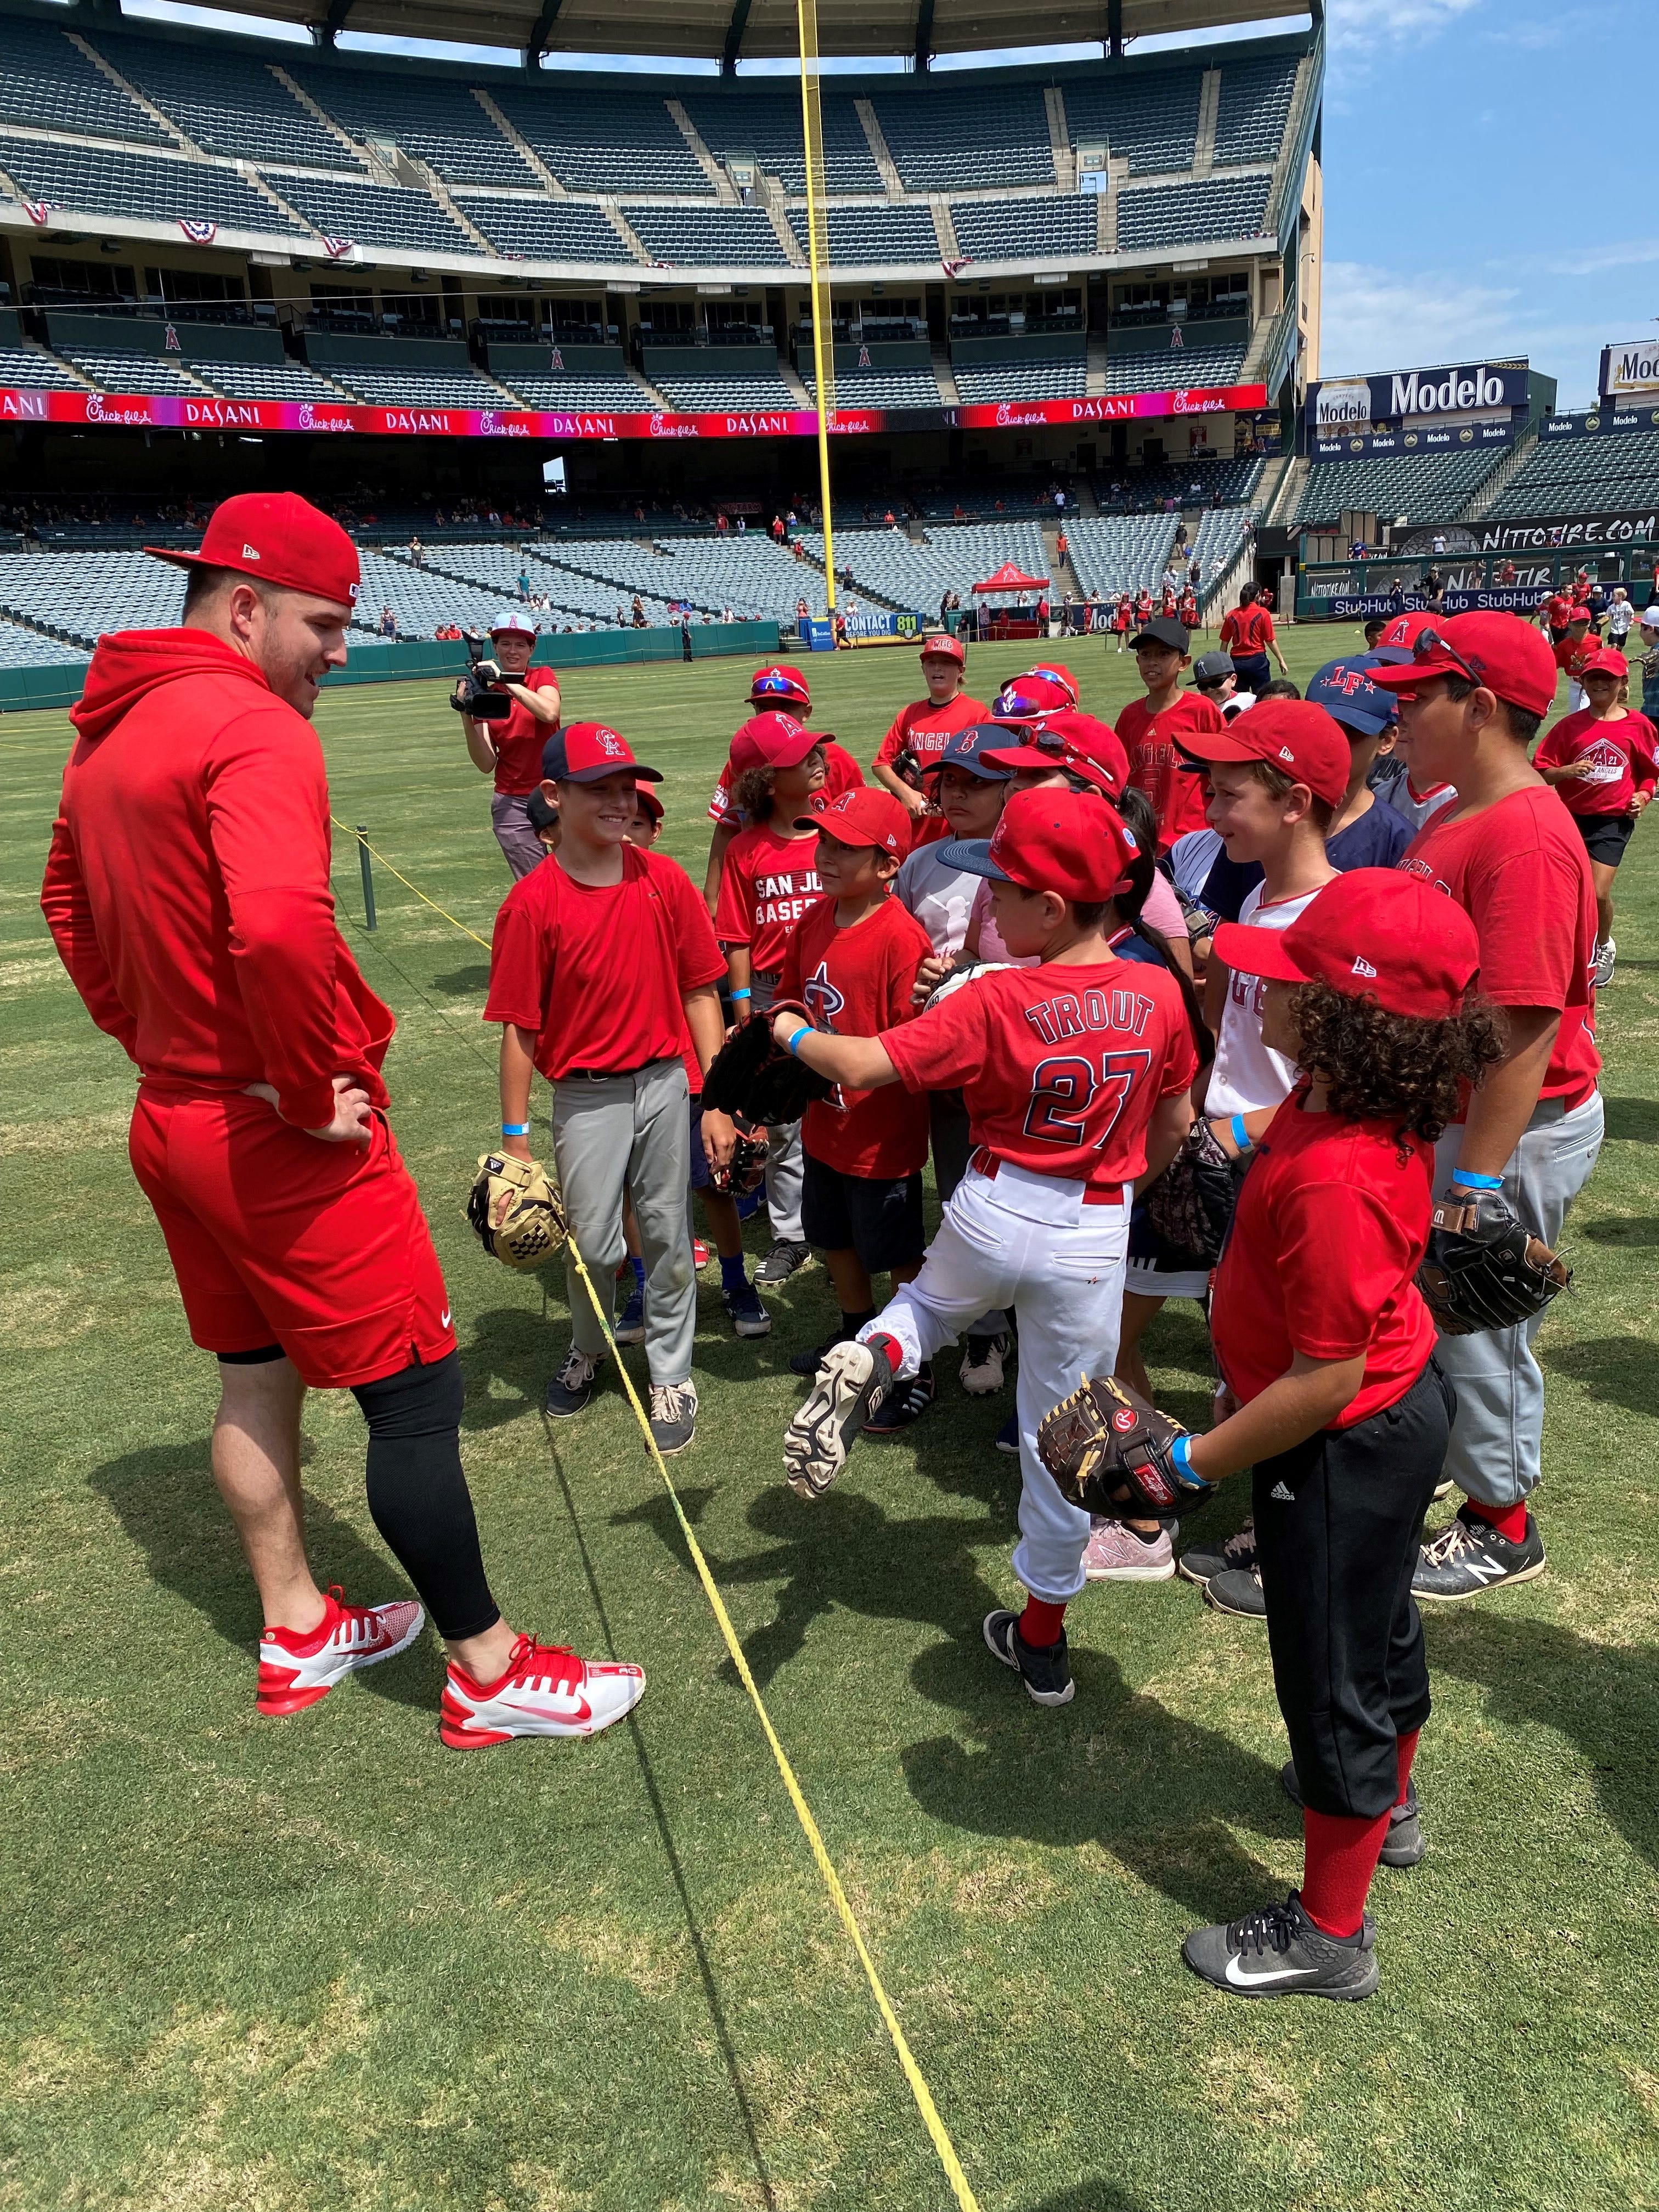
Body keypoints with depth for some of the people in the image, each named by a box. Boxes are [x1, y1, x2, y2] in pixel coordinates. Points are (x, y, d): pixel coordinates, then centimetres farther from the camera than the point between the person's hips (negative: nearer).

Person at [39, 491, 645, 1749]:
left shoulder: (109, 730, 12)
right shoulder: (255, 728, -19)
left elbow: (72, 907, 23)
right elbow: (280, 927, -36)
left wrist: (160, 1046, 20)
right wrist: (311, 1090, -22)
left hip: (173, 1117, 10)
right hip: (287, 1134, -10)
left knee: (255, 1377, 20)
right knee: (417, 1390, 1)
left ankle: (298, 1634, 37)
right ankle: (489, 1672, 14)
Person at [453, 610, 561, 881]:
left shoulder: (543, 677, 3)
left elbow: (549, 713, -22)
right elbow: (486, 765, -5)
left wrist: (504, 680, -22)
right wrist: (466, 714, -16)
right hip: (511, 805, 1)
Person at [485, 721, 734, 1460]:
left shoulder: (665, 881, -2)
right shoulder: (532, 902, -11)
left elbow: (700, 992, 2)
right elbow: (519, 1029, -8)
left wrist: (718, 1100, -2)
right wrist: (514, 1142, -7)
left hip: (664, 1085, 2)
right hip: (585, 1098, -2)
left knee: (668, 1238, 11)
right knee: (590, 1243, 10)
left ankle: (671, 1375, 30)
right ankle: (588, 1351, 40)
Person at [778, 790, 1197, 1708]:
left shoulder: (992, 1002, -16)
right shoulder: (1159, 994, -7)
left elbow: (864, 1066, -16)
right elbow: (1175, 1125, 6)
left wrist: (795, 1035, 4)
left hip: (991, 1215, -2)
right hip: (1093, 1234, 2)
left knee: (929, 1302, 33)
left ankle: (871, 1362, -2)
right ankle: (1043, 1643, 29)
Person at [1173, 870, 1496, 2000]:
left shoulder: (1335, 1177, -37)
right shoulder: (1358, 1101, -7)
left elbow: (1329, 1375, -31)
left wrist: (1193, 1462, -21)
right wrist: (1248, 1386, 18)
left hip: (1348, 1446, -9)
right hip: (1399, 1405, 9)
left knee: (1331, 1674, 10)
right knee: (1377, 1623, 30)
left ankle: (1330, 1934, 32)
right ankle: (1386, 1802, 58)